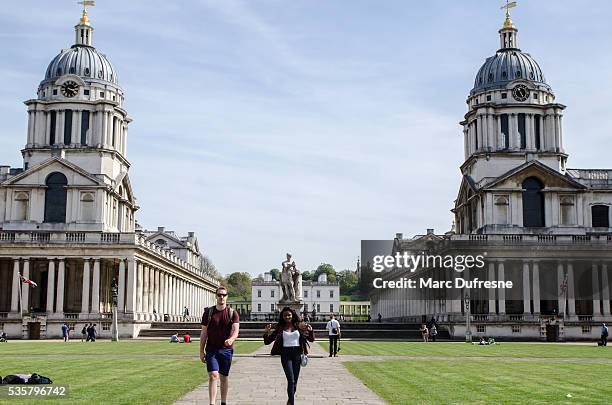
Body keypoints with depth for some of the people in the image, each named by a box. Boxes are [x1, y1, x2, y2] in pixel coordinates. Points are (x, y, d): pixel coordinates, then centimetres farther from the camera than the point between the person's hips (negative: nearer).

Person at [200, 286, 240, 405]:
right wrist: (201, 350, 2)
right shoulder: (208, 312, 3)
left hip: (226, 349, 1)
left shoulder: (233, 313, 1)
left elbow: (235, 331, -10)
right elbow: (203, 333, 6)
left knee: (224, 377, 10)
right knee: (213, 375, -14)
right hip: (211, 349, -1)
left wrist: (231, 339, -32)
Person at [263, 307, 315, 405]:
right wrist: (267, 332, -14)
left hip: (297, 354, 2)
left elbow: (311, 339, 8)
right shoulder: (280, 328, 3)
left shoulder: (299, 326, 5)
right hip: (285, 354, -2)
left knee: (295, 381, 9)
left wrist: (310, 330, -13)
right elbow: (267, 341, 5)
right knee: (291, 380, -13)